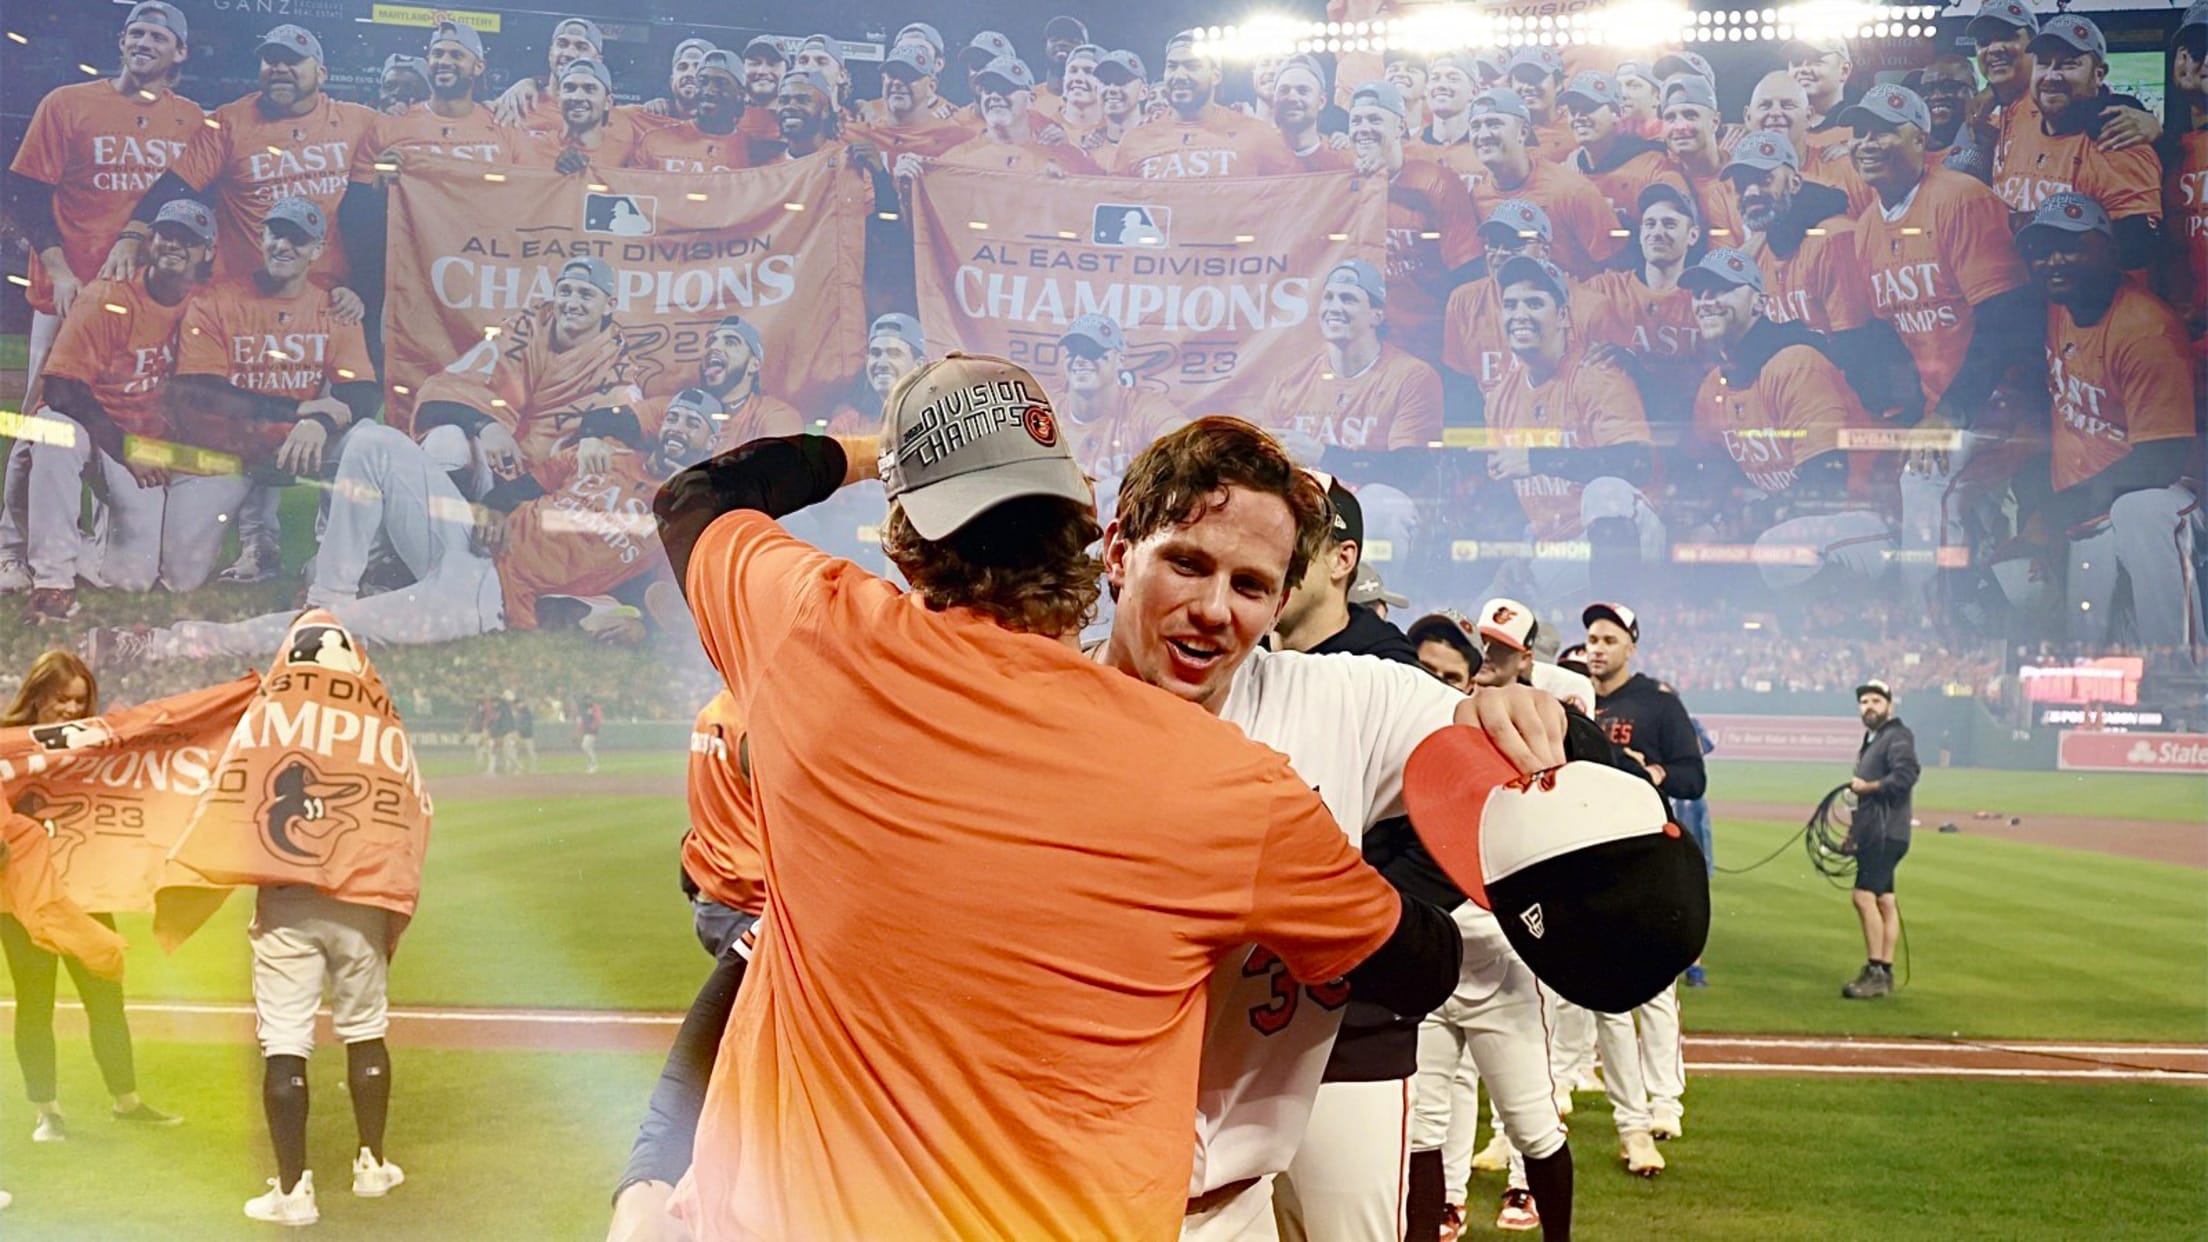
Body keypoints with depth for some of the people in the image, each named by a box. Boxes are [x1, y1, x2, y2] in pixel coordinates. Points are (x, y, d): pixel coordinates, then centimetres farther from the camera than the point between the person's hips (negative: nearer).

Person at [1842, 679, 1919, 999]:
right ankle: (1884, 975, 12)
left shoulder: (1897, 736, -9)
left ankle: (1875, 972, -14)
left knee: (1864, 896, -16)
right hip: (1873, 834, 10)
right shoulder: (1870, 741, 20)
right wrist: (1854, 831, 22)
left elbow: (1906, 775, -26)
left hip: (1887, 834, -10)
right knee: (1884, 900, 10)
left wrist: (1866, 786, -16)